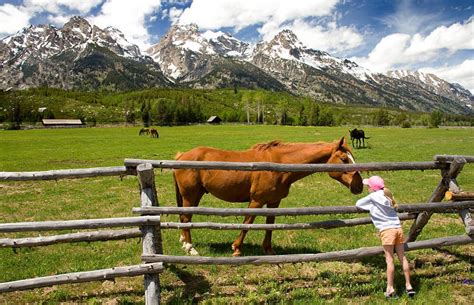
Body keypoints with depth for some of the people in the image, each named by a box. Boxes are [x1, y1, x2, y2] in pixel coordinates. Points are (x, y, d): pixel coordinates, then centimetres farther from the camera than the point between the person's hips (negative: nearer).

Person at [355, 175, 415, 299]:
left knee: (389, 259, -3)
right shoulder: (387, 195, 15)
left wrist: (367, 206, 22)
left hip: (387, 230, -6)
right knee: (402, 257, 10)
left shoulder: (372, 197, -2)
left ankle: (390, 288, -1)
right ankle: (408, 285, 16)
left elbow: (358, 204, 5)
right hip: (398, 228, 6)